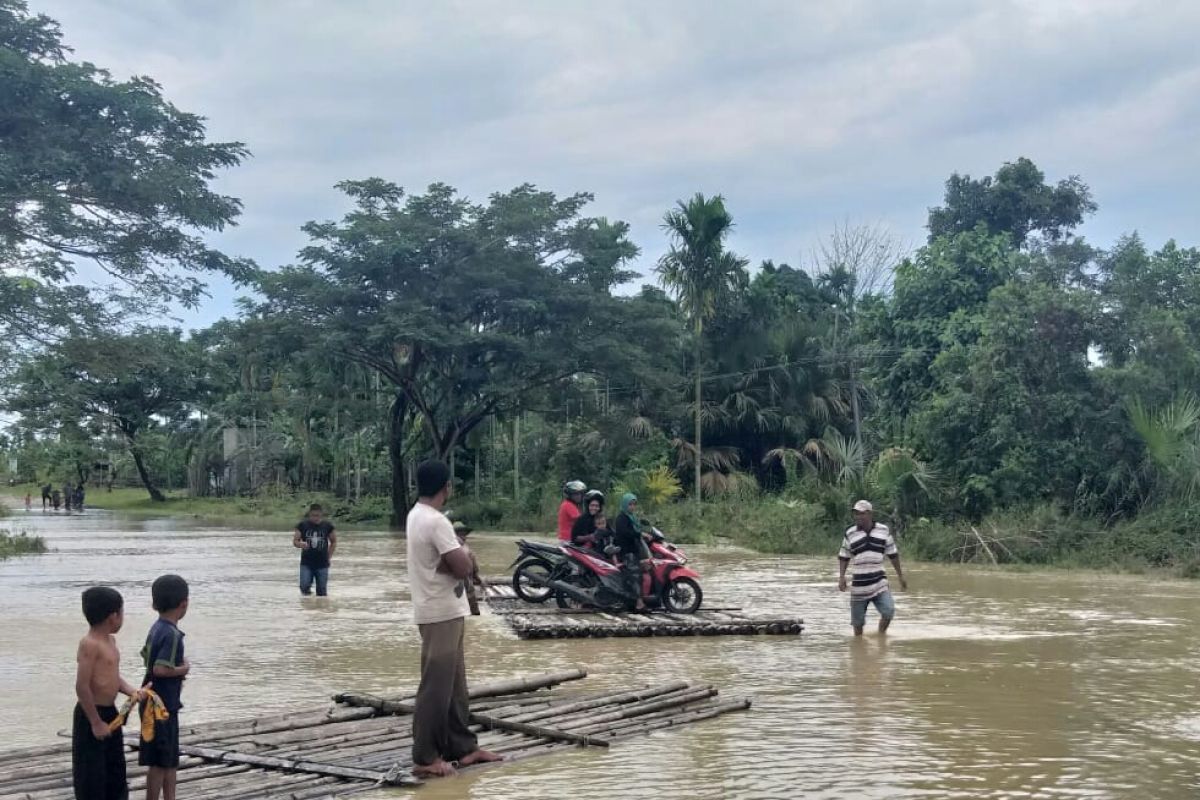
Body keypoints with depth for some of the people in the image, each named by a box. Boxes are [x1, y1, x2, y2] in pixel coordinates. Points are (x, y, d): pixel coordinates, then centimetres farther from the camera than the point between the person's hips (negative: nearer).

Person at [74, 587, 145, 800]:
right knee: (91, 775, 0)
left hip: (110, 713, 9)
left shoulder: (110, 640, 9)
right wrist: (96, 723, -21)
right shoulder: (89, 644, -21)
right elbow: (82, 687, -24)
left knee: (116, 770, 18)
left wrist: (132, 692, -1)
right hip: (91, 715, -9)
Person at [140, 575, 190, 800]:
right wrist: (183, 669, -13)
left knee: (171, 758, 17)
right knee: (160, 762, 0)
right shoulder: (172, 634, -22)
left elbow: (146, 657, 18)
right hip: (163, 705, -9)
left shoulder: (156, 628, 6)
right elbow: (160, 669, -30)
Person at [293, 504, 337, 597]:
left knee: (322, 591, 2)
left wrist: (329, 556, 4)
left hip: (322, 564, 0)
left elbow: (334, 542, 11)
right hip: (306, 563, 0)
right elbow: (295, 541, 0)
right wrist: (301, 544, -22)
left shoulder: (327, 525, -1)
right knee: (304, 586, -12)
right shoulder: (302, 525, -2)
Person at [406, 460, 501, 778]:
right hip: (443, 613, -10)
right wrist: (464, 552, 0)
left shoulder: (417, 515, 10)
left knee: (454, 684, 15)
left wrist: (458, 553, -6)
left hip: (442, 611, 10)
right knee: (437, 687, -4)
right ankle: (425, 758, 1)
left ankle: (462, 746, 23)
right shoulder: (436, 522, -21)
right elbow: (463, 568, -20)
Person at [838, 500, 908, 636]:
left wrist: (900, 576, 13)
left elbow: (893, 554, 11)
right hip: (858, 585, 0)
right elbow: (843, 557, 7)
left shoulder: (883, 531, 2)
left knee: (889, 611, -16)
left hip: (879, 583, 0)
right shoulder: (850, 533, 1)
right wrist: (841, 577, -5)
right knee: (857, 621, 3)